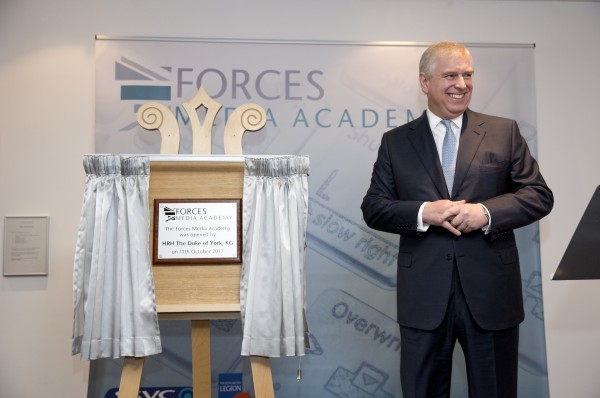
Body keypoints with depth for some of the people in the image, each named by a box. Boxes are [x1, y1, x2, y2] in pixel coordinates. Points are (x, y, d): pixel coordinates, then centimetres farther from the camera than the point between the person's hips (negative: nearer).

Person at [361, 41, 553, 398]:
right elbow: (373, 208, 1)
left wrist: (486, 212, -16)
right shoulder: (395, 141, 5)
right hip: (424, 295, 0)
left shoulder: (504, 131, 5)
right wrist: (423, 212, -17)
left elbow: (540, 195, 2)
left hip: (491, 290, 1)